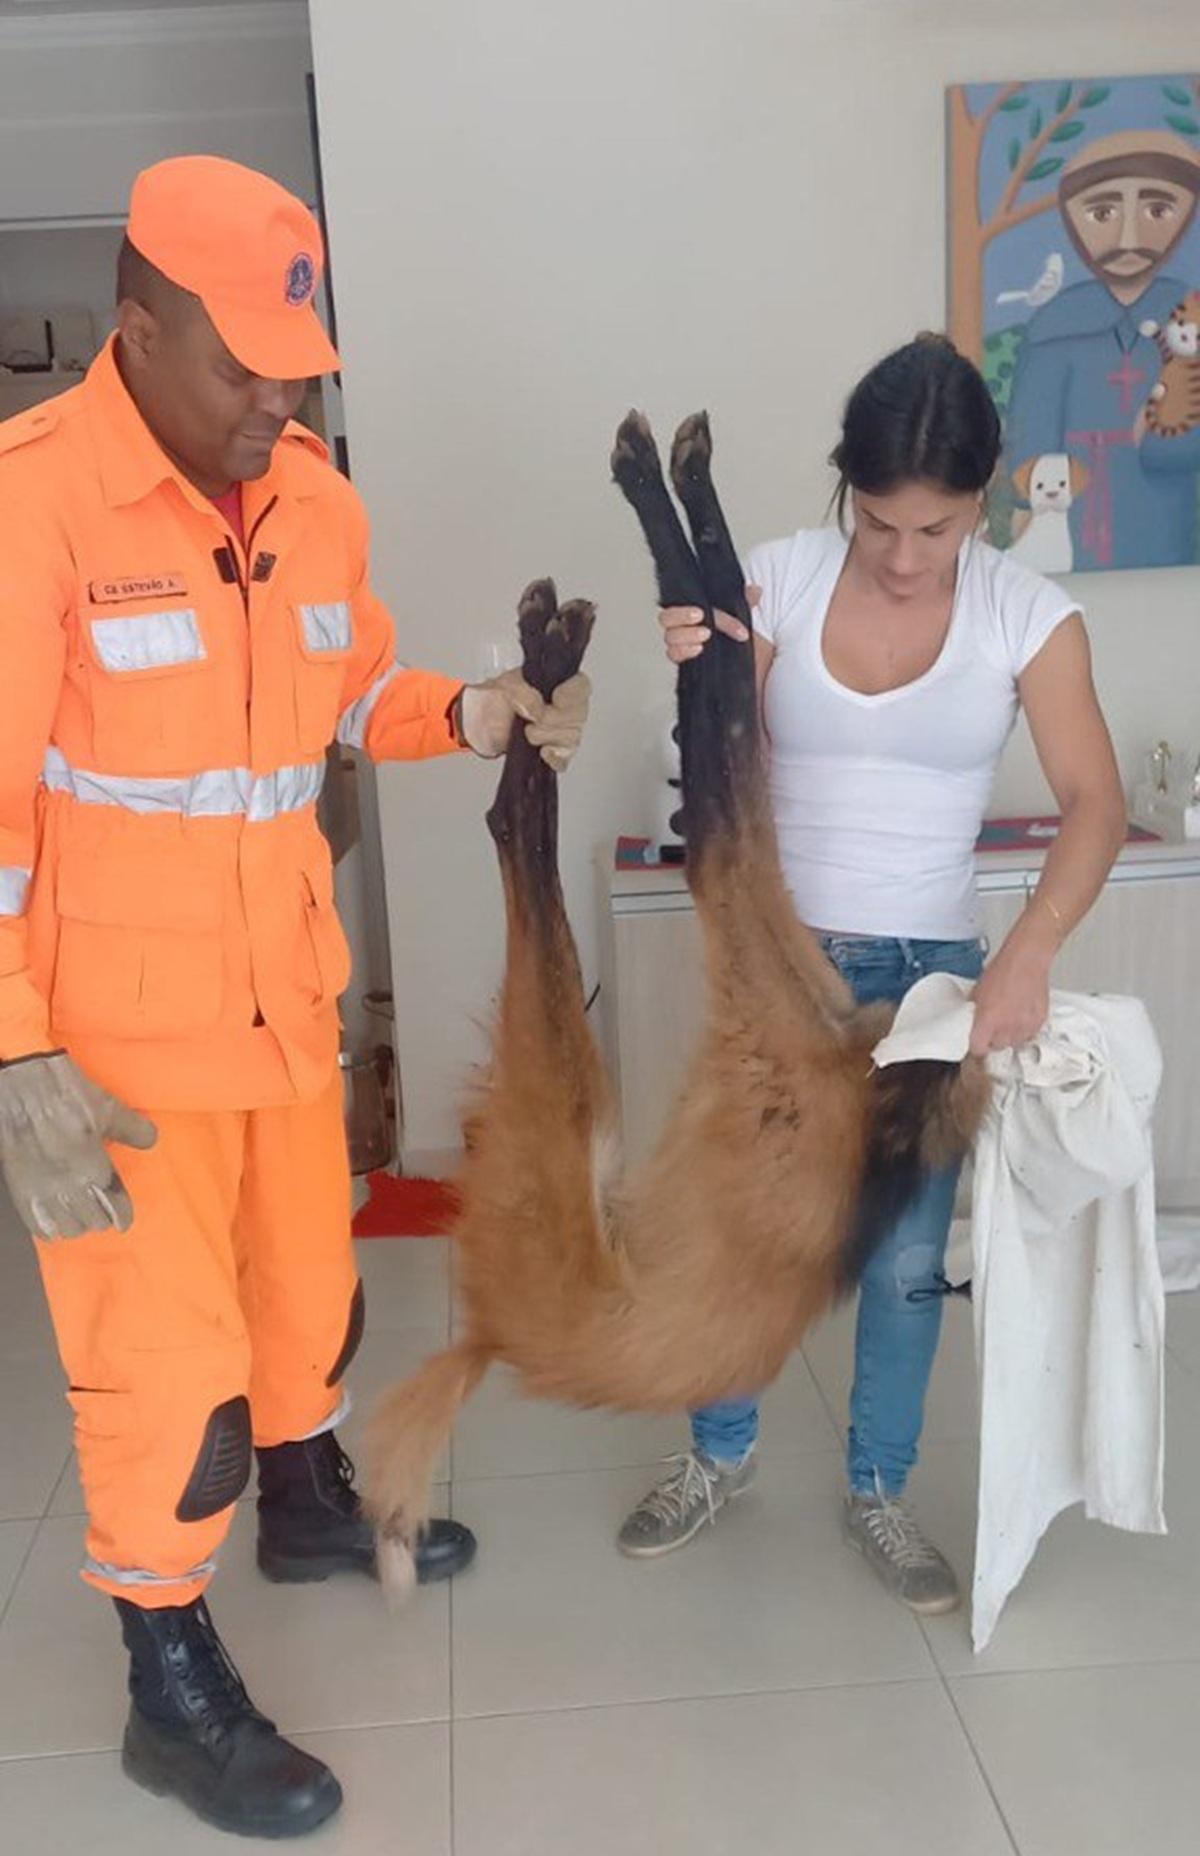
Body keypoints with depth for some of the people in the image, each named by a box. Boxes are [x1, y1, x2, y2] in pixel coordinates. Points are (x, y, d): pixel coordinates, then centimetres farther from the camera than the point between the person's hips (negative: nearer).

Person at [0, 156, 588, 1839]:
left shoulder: (314, 499, 2)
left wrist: (472, 713, -5)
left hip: (283, 989, 7)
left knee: (309, 1280, 23)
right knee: (167, 1351, 4)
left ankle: (308, 1505, 51)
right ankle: (173, 1690, 26)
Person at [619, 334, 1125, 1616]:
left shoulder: (1026, 614, -9)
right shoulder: (779, 580, -7)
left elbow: (1094, 804, -14)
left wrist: (1028, 956, -29)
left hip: (930, 971, -1)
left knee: (908, 1258, 9)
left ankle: (877, 1496, 33)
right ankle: (718, 1458, 37)